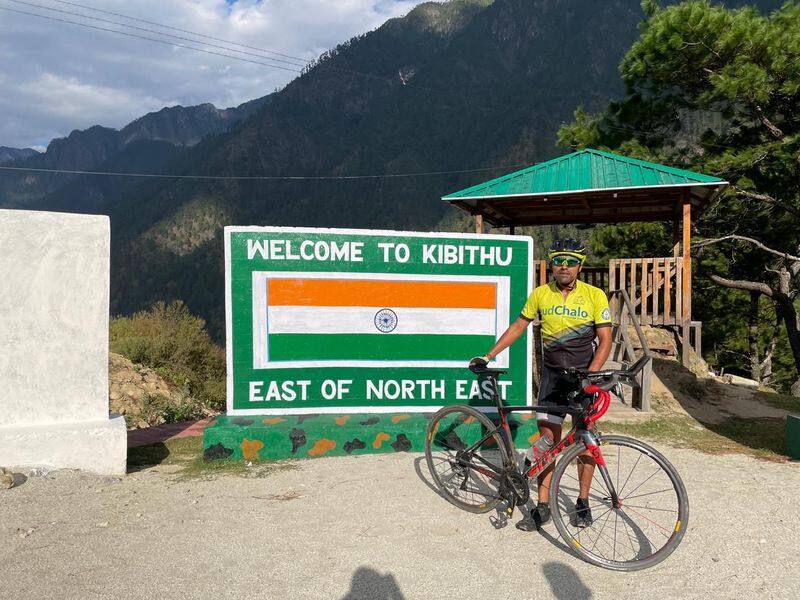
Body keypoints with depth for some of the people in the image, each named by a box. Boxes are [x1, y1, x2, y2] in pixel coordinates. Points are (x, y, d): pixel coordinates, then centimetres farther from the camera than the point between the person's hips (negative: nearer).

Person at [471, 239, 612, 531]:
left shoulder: (595, 295, -7)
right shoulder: (540, 294, 0)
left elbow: (605, 340, -8)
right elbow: (518, 326, 9)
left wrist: (590, 375, -21)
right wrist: (488, 356, 6)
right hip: (552, 375, 2)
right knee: (548, 440, 1)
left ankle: (583, 502, 23)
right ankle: (542, 507, 9)